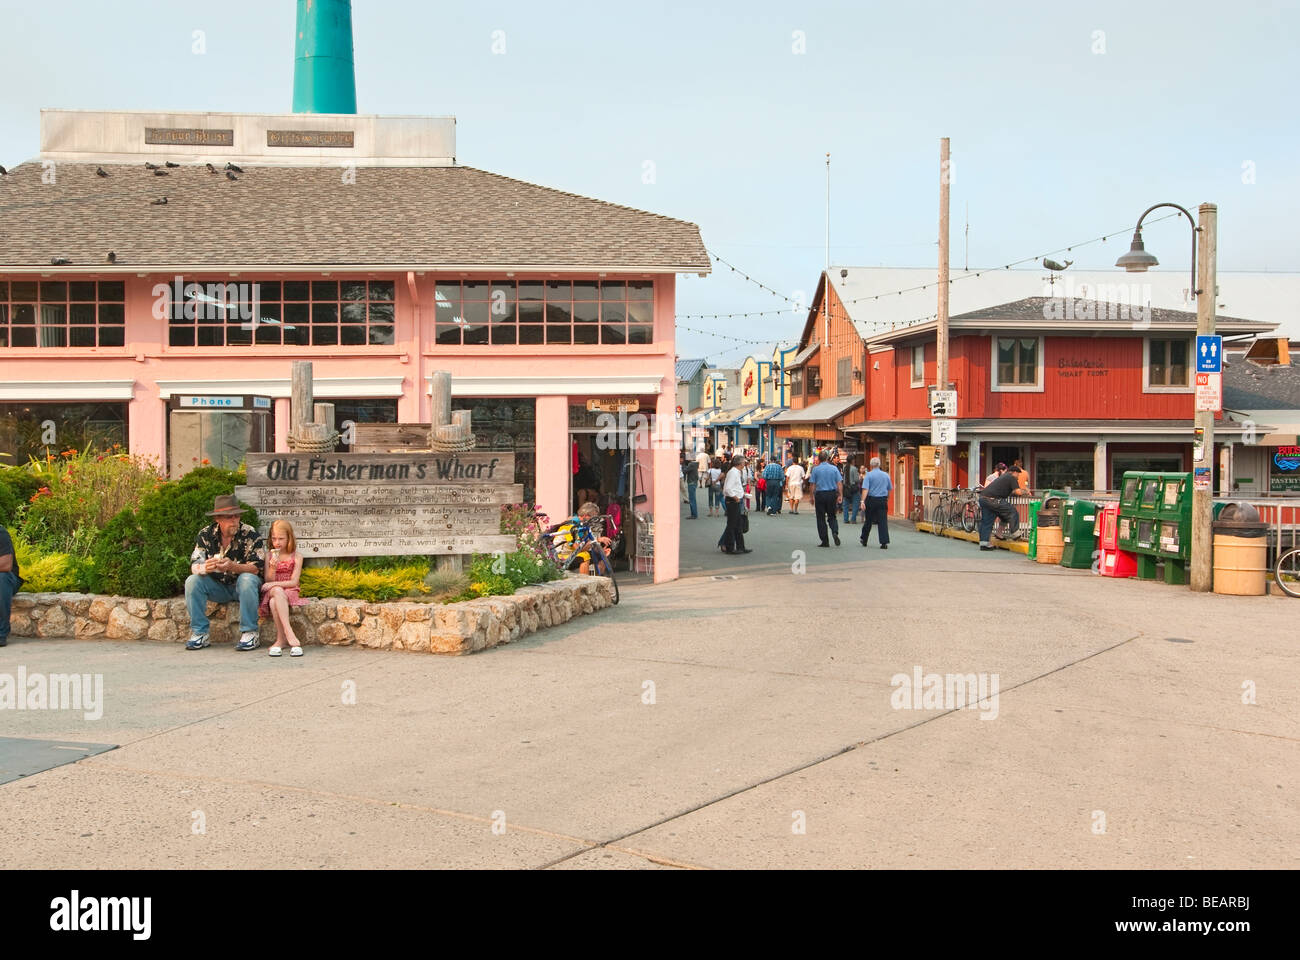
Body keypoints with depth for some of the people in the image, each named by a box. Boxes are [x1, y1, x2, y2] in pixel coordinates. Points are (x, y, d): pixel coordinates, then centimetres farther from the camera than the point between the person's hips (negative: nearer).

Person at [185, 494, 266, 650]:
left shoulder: (250, 534, -13)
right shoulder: (205, 535, -4)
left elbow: (256, 568, -20)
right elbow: (194, 565, -10)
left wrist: (232, 566, -40)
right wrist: (204, 568, -36)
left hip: (242, 585, -3)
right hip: (218, 587, 3)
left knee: (247, 580, -35)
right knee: (192, 581, -20)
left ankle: (249, 633, -28)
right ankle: (199, 633, -16)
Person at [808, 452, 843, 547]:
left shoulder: (815, 469, -2)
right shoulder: (834, 468, 1)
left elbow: (813, 485, -4)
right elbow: (839, 483, -2)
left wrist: (812, 497, 2)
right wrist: (840, 495, 2)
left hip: (820, 494, -1)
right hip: (832, 494, 1)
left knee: (821, 518, 6)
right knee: (832, 516, 13)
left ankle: (824, 541, 4)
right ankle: (835, 532, -14)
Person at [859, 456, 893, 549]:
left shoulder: (869, 475, -6)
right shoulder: (886, 475, 7)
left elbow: (865, 489, -16)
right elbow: (890, 489, 16)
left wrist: (863, 501, -21)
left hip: (871, 500, -2)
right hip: (883, 500, 2)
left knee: (868, 521, 11)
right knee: (883, 521, -1)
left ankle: (864, 540, 26)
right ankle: (884, 542, -9)